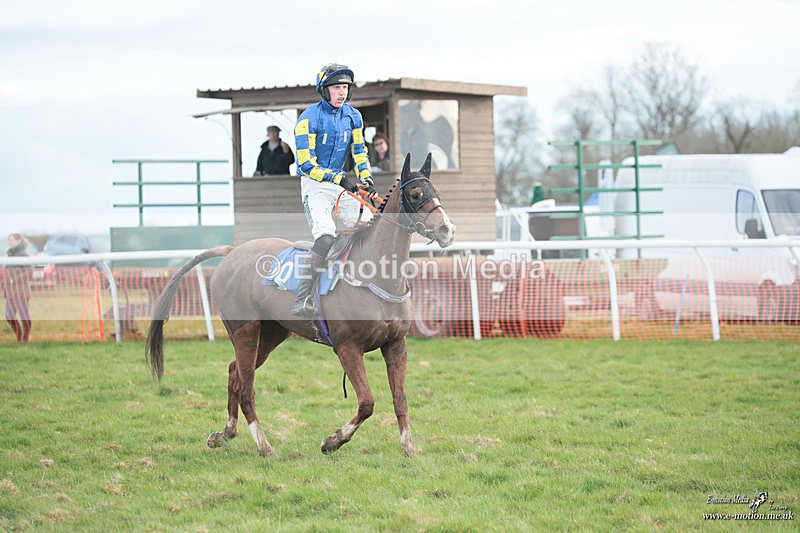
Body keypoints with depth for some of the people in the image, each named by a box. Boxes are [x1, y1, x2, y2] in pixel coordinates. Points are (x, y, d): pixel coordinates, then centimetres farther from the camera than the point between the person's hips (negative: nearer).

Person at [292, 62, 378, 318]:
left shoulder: (353, 116, 6)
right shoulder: (309, 119, -14)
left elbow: (359, 153, 12)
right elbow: (307, 164, -16)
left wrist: (367, 181, -6)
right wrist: (340, 179, -24)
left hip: (343, 182, 7)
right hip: (315, 184, -7)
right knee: (326, 236, -25)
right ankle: (303, 298, -26)